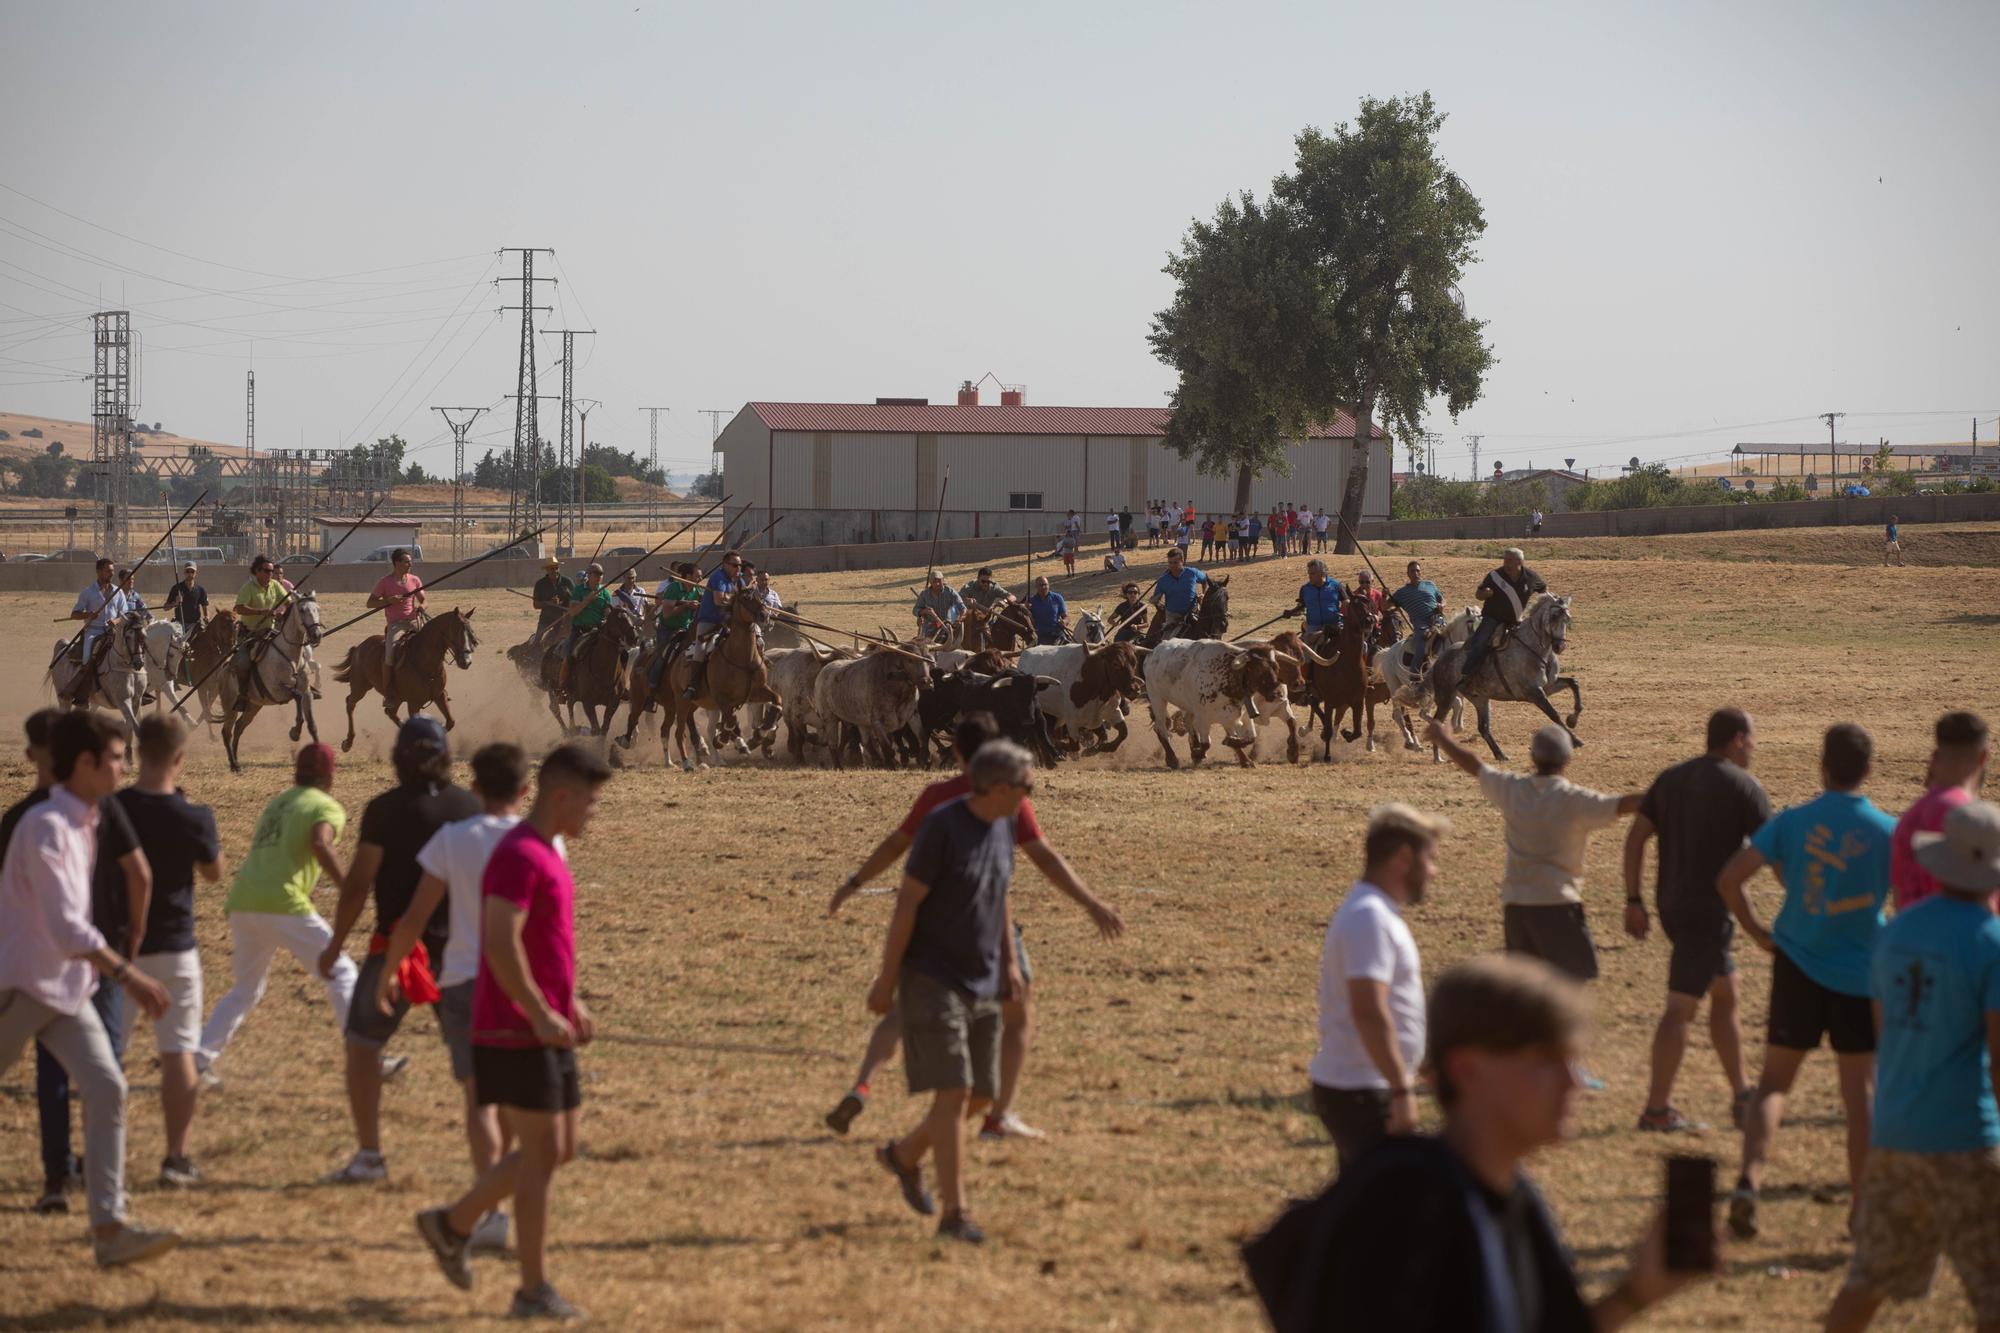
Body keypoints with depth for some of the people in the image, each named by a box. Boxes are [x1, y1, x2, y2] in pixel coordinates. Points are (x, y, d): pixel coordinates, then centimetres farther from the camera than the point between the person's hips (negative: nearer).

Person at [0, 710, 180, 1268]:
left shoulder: (87, 823, 9)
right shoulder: (45, 827, -20)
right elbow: (65, 926, -29)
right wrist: (125, 973, -35)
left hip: (69, 990, 7)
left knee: (107, 1088, -8)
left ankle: (109, 1227, -13)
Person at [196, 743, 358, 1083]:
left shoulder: (276, 802, 25)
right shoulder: (328, 808, 4)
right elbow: (320, 844, -17)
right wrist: (346, 886, -19)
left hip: (241, 902, 7)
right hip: (282, 903, -7)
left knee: (246, 989, 22)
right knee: (341, 974, 3)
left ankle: (199, 1059, 11)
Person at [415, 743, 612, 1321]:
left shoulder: (543, 854, 16)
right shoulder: (519, 856, -17)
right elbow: (500, 944, -26)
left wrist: (570, 1002, 17)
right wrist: (540, 1014, -22)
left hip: (547, 1031, 10)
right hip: (517, 1035, -10)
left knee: (559, 1149, 14)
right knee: (542, 1153, -5)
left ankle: (454, 1223, 23)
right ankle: (534, 1291, 2)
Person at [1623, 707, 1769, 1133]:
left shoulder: (1671, 779, 11)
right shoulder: (1743, 786, -9)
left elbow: (1636, 837, 7)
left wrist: (1634, 900, 10)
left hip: (1672, 906, 8)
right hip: (1710, 909, -8)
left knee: (1725, 994, 18)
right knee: (1680, 1008, -5)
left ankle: (1742, 1097, 24)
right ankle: (1657, 1110, -3)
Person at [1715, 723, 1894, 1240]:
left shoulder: (1791, 823, -6)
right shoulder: (1889, 833, -8)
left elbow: (1728, 879, -10)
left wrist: (1757, 930, 4)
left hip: (1798, 966, 1)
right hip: (1862, 975, -1)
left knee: (1774, 1082, 9)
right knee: (1860, 1092, 8)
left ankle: (1748, 1182, -9)